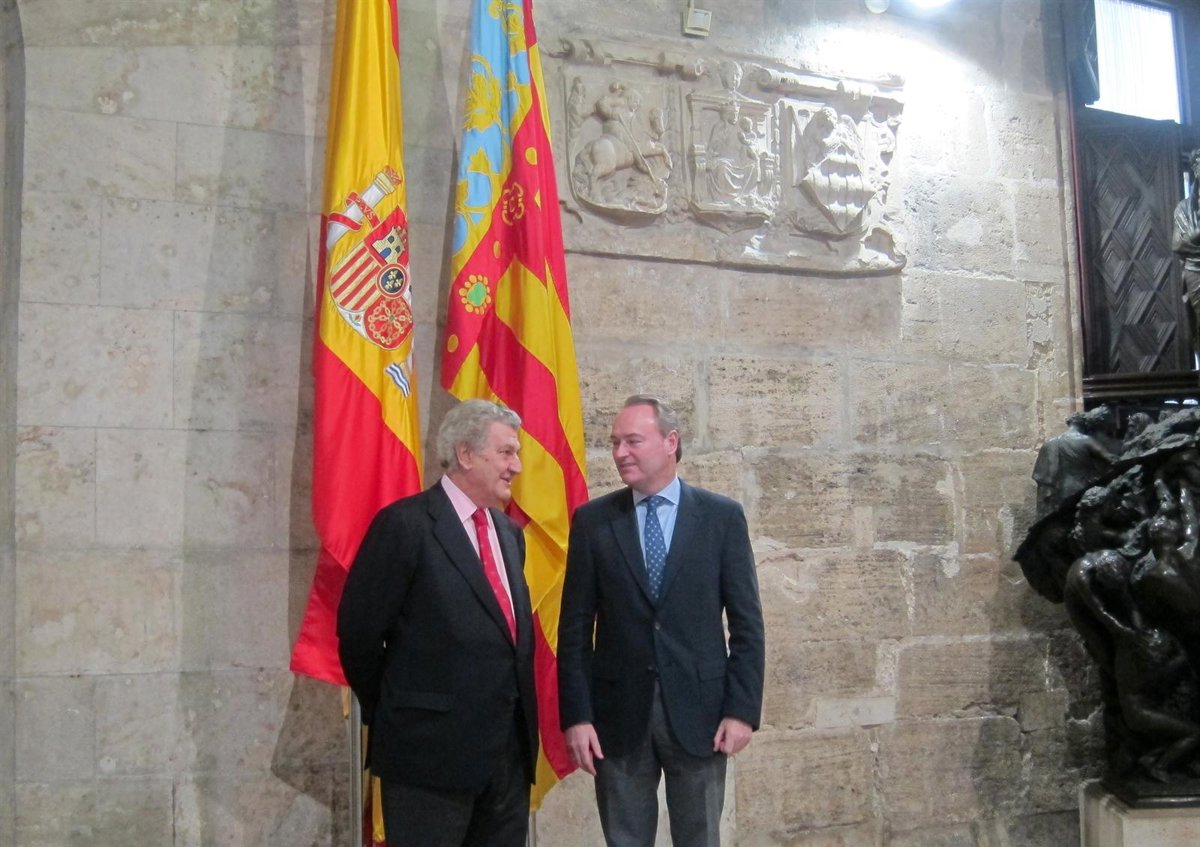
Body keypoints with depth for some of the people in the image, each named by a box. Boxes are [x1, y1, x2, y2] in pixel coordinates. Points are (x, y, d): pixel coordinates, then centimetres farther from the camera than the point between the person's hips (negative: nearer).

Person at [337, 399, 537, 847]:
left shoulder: (508, 533, 13)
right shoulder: (406, 524, -11)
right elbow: (358, 631, -9)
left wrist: (523, 722, 15)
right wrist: (391, 714, 2)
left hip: (511, 746, 7)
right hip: (432, 745, -7)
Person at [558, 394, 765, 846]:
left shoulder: (722, 516, -1)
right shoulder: (592, 519, 0)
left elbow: (746, 622, -1)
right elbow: (575, 627, 0)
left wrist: (742, 708, -7)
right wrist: (576, 714, -5)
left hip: (698, 708, 0)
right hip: (618, 712, 1)